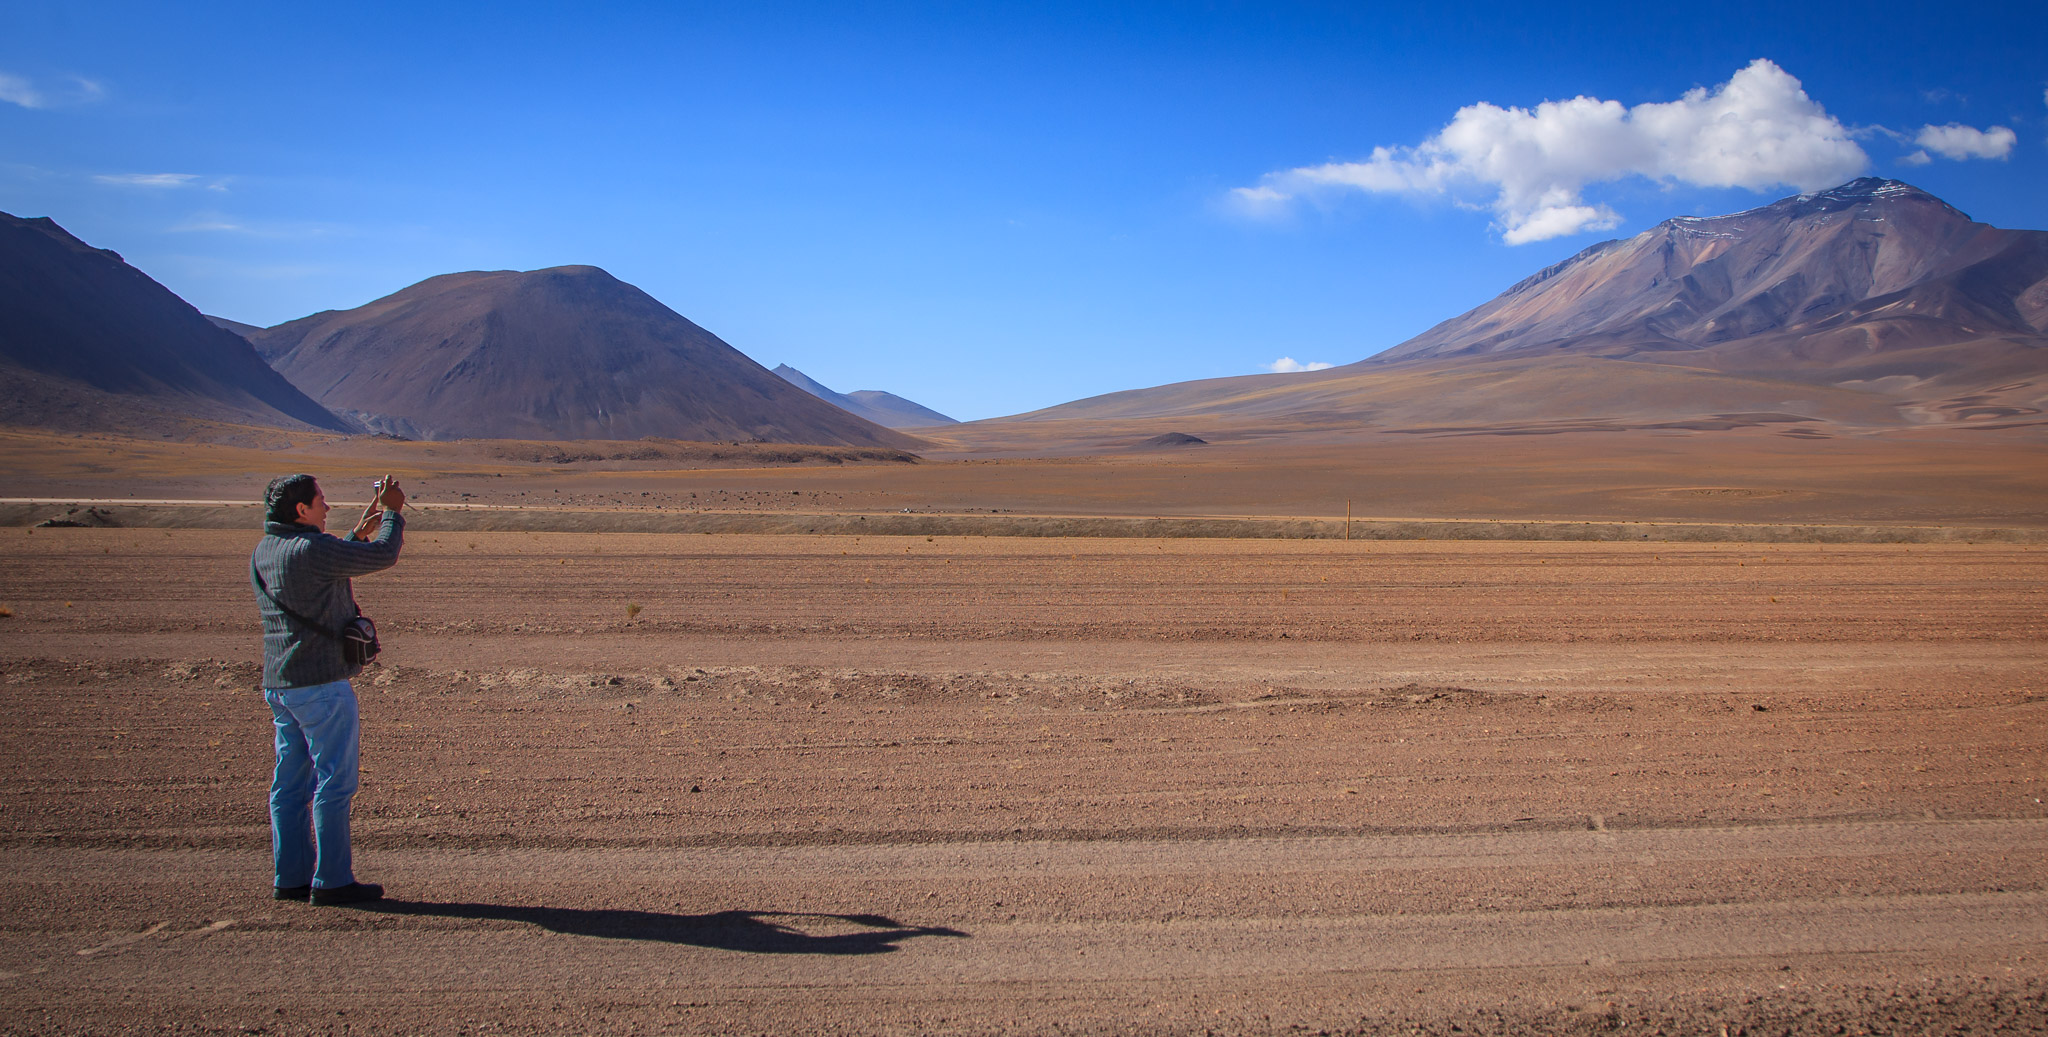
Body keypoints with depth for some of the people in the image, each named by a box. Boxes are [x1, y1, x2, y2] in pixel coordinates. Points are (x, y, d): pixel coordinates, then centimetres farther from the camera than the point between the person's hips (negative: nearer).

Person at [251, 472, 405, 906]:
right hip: (321, 683, -9)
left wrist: (359, 532, 22)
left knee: (290, 783, 12)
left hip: (278, 684, 9)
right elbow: (383, 556, -13)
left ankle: (291, 877, 17)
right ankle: (331, 881, 2)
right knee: (334, 782, -2)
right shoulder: (311, 549, -18)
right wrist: (392, 512, 2)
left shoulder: (264, 551, 9)